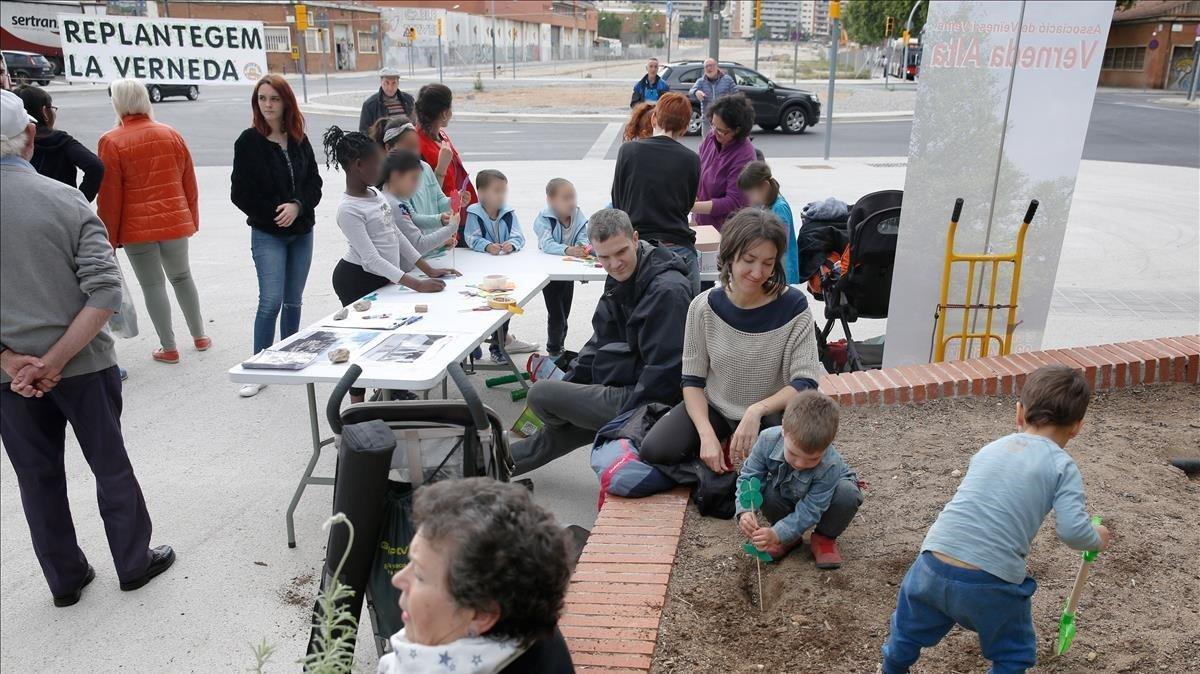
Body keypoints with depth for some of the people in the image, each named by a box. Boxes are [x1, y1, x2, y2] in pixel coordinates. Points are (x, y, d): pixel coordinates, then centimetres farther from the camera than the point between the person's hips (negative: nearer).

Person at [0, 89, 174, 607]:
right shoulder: (65, 200, -11)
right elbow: (105, 293, -18)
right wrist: (54, 360, -13)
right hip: (83, 364, -2)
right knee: (110, 465, 13)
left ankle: (65, 579, 28)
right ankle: (135, 563, 27)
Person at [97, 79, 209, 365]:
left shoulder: (112, 142, -9)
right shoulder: (172, 135, 4)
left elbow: (109, 197, -9)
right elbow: (189, 183, 9)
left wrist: (109, 237, -1)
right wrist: (192, 220, 19)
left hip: (137, 227, -4)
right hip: (175, 222, 4)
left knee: (152, 285, 5)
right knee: (182, 277, 19)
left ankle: (169, 348, 9)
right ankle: (199, 336, 25)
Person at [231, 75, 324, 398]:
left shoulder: (299, 140, 5)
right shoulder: (249, 142, -6)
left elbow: (314, 182, 3)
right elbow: (241, 193, -7)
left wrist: (297, 206, -15)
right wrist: (276, 214, -12)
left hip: (302, 232, 4)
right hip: (268, 234, -4)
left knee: (293, 301, 10)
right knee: (271, 301, -11)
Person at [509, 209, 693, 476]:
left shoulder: (667, 290, -23)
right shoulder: (621, 278, 8)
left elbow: (664, 369, -24)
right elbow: (601, 341, 16)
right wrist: (566, 384, 10)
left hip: (638, 401, -9)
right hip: (617, 391, 9)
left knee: (539, 395, -4)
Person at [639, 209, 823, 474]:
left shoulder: (792, 305, -17)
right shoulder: (704, 306, -12)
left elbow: (805, 382, -17)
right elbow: (692, 380, -7)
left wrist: (758, 409, -35)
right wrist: (707, 435, -23)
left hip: (771, 413, -1)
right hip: (714, 407, 1)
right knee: (655, 451, -20)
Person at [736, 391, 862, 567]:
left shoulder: (830, 466, -40)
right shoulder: (768, 439, -35)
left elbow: (809, 511, -36)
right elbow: (749, 477, -25)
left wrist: (777, 534, -47)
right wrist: (745, 511, -43)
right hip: (787, 496, 2)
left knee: (848, 494, -33)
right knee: (766, 493, -29)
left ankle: (825, 538, -4)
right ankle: (790, 538, -1)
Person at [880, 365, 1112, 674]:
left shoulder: (992, 448, 15)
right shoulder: (1063, 466, 2)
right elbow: (1072, 531, -8)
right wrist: (1097, 537, 14)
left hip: (932, 567, 4)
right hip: (991, 583, -4)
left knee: (907, 635, 30)